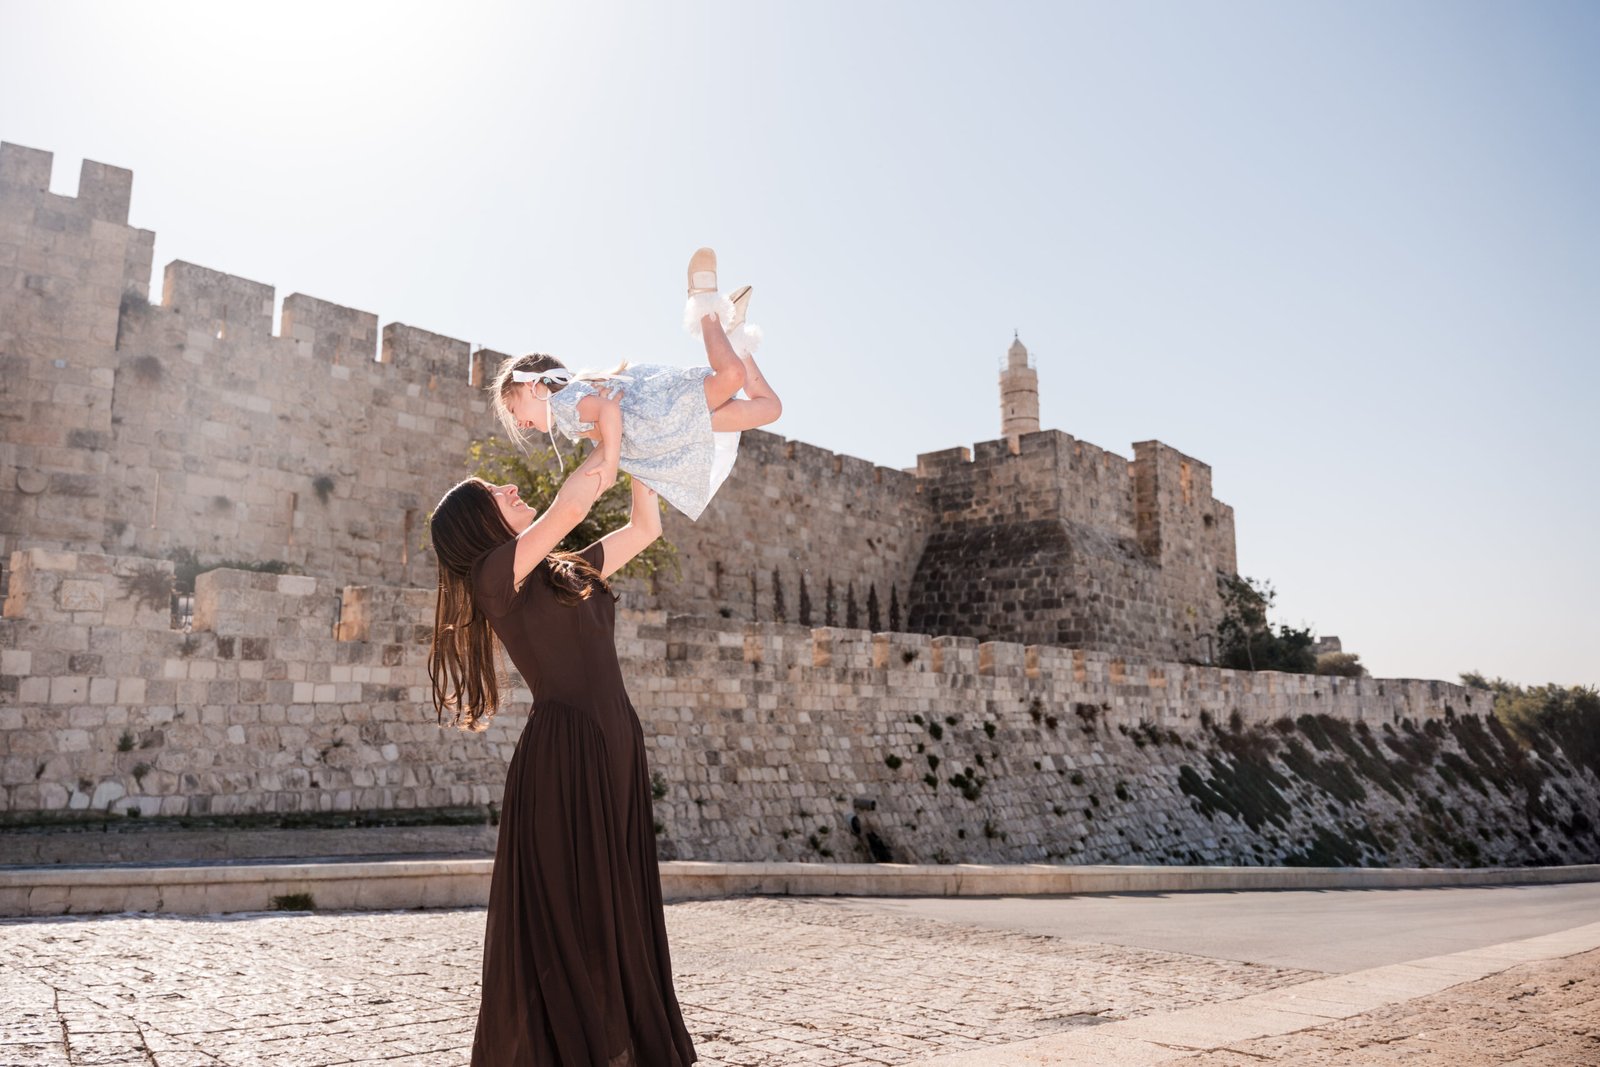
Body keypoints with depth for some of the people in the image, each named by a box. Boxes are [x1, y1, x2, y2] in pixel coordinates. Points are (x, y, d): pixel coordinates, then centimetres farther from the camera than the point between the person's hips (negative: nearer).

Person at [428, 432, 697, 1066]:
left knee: (614, 917, 10)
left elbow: (645, 528, 26)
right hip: (561, 756, -8)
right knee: (565, 919, -3)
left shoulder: (566, 573, 19)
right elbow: (570, 505, -16)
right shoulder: (494, 574, -3)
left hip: (612, 755, 8)